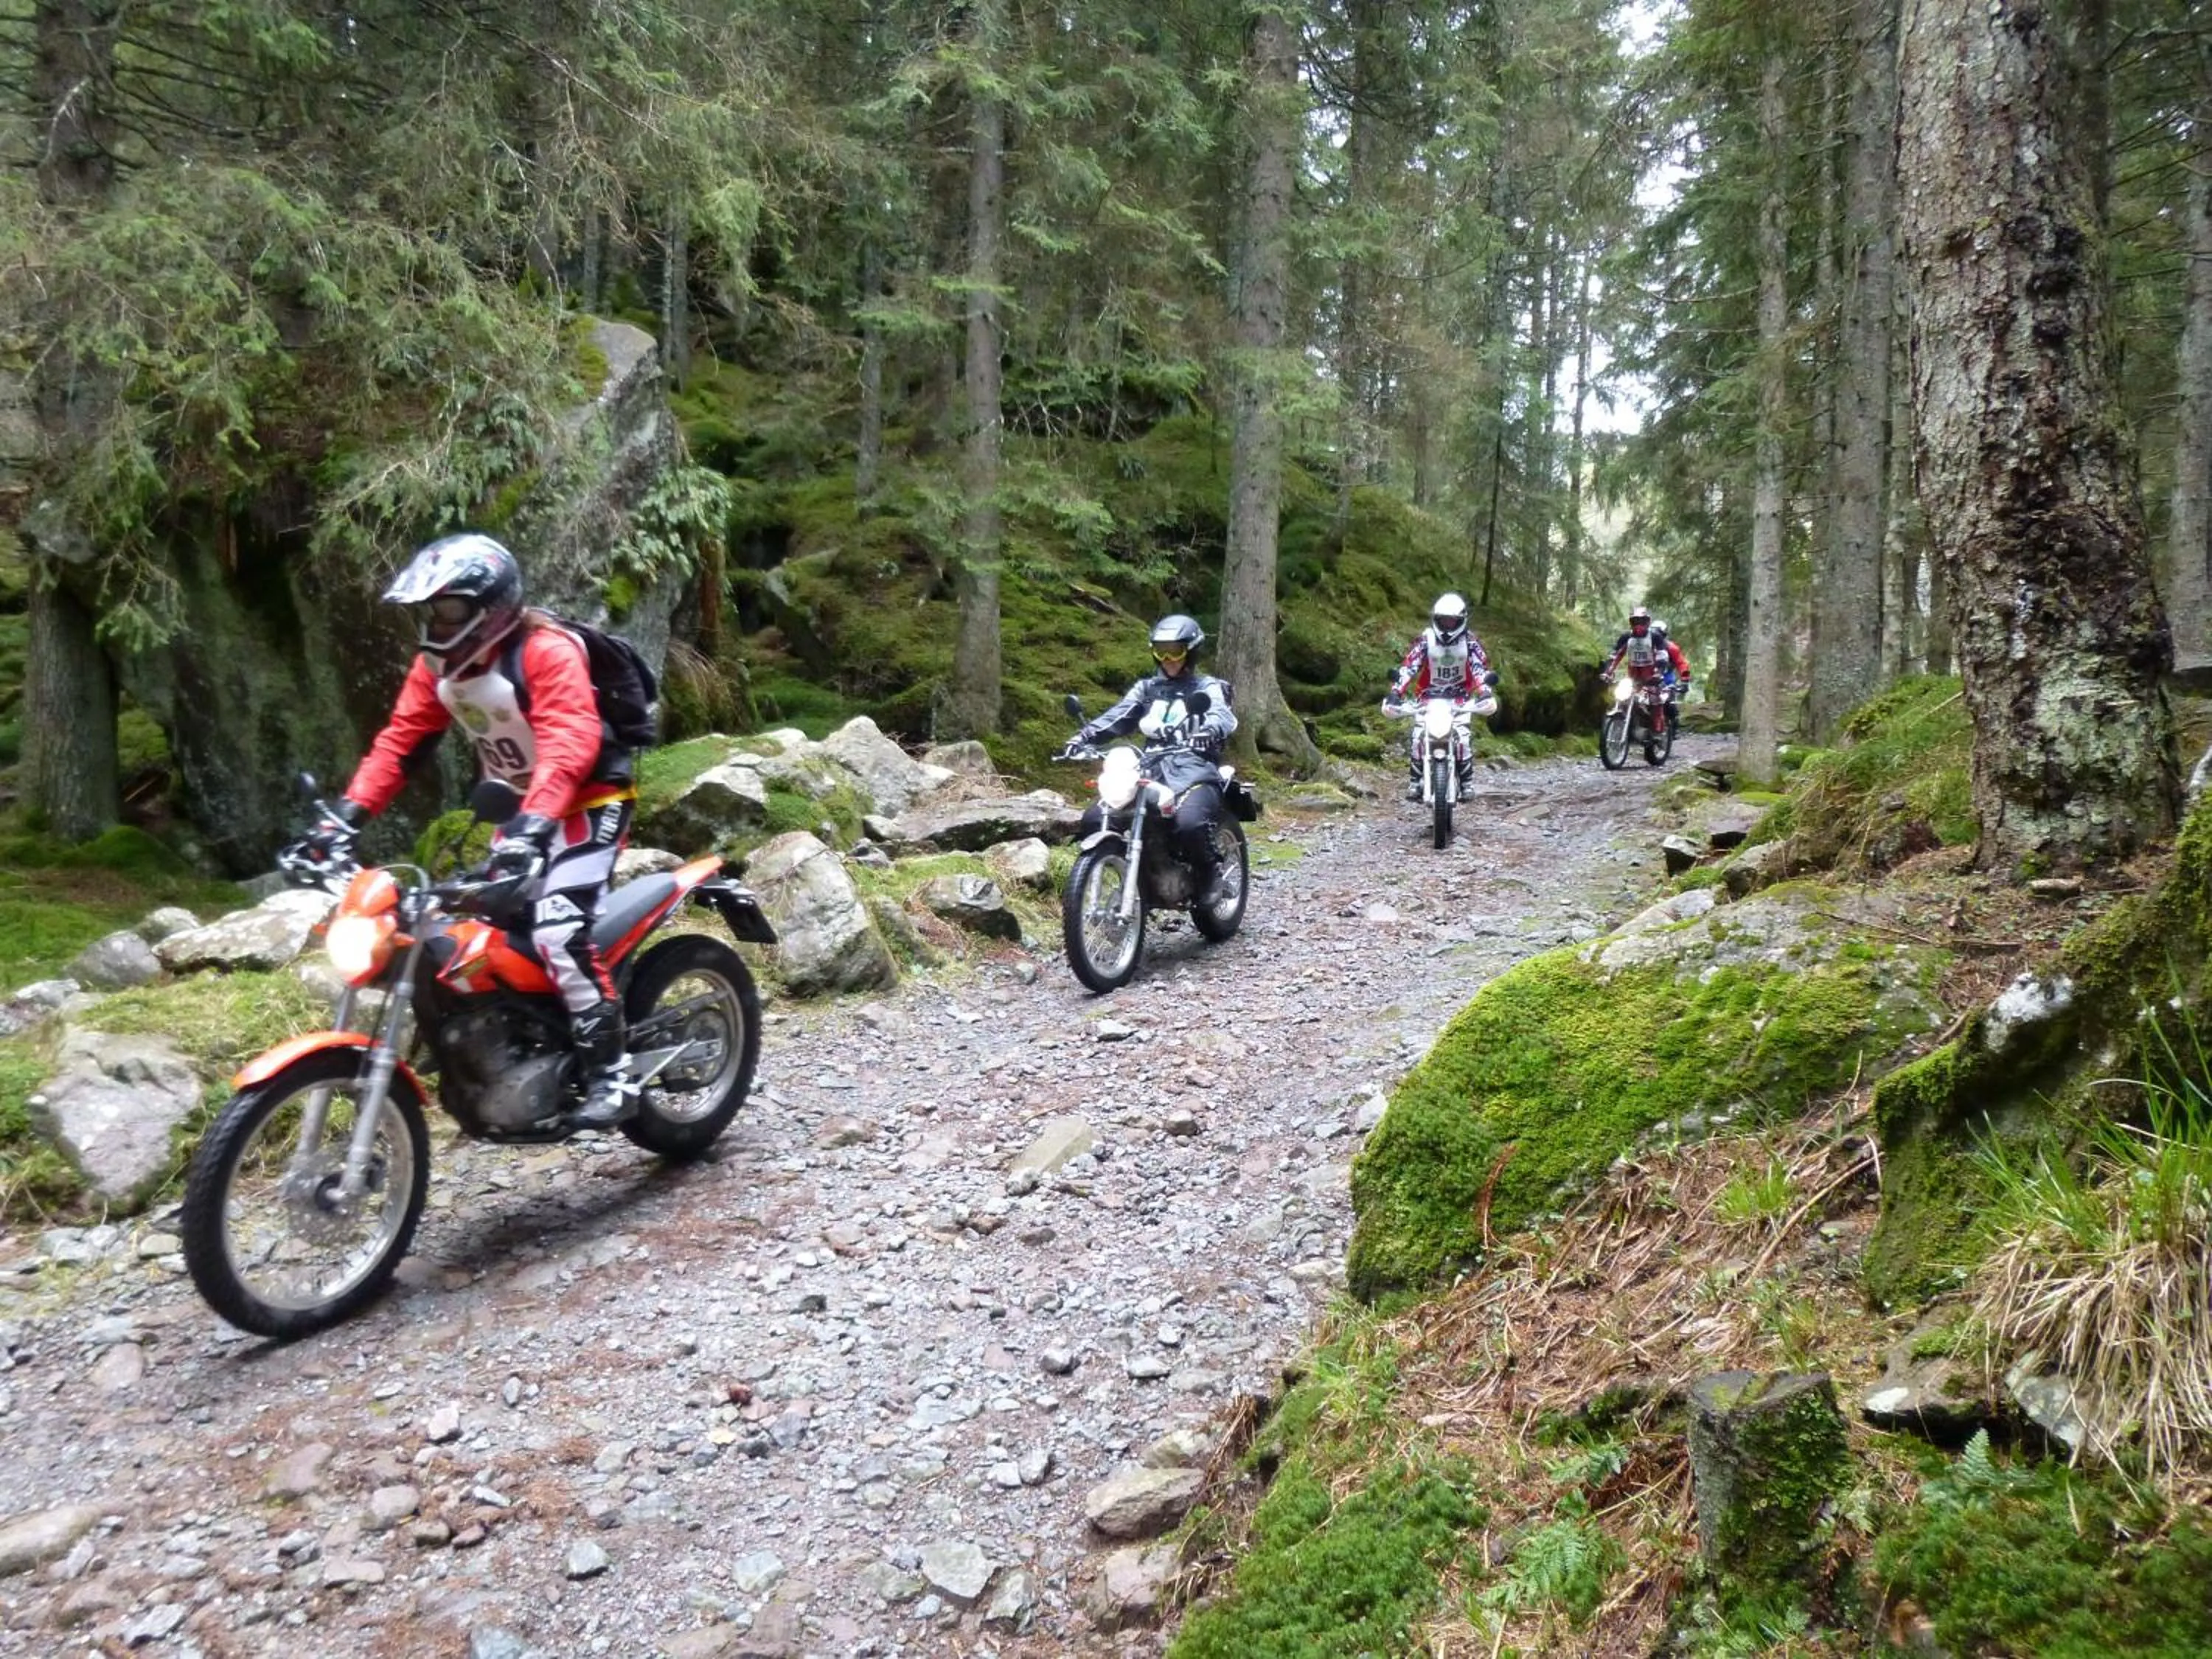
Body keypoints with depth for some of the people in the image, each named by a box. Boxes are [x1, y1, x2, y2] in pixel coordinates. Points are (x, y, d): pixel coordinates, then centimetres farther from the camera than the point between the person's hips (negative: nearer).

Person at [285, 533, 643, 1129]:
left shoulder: (546, 651, -23)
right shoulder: (439, 663, 2)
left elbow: (570, 744, -36)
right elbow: (399, 741, -1)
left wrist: (533, 824, -49)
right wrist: (345, 817, -13)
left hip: (590, 800, -9)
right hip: (522, 809, 9)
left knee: (558, 929, -24)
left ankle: (613, 1075, -18)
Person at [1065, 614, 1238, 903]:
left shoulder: (1207, 687, 10)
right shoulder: (1147, 688, 24)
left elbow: (1223, 717, -10)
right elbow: (1118, 716, 10)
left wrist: (1208, 733, -35)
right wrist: (1084, 736, -9)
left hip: (1193, 770, -4)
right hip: (1150, 769, 5)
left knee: (1190, 822, -36)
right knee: (1094, 820, -14)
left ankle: (1210, 871, -6)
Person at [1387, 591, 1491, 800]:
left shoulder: (1469, 640, -8)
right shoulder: (1425, 639, -10)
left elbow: (1481, 667, -15)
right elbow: (1409, 665, -17)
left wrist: (1484, 692, -33)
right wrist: (1396, 691, -31)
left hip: (1460, 698, 0)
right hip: (1428, 697, 0)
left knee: (1462, 737, -17)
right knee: (1418, 737, -15)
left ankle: (1467, 782, -4)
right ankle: (1414, 781, -3)